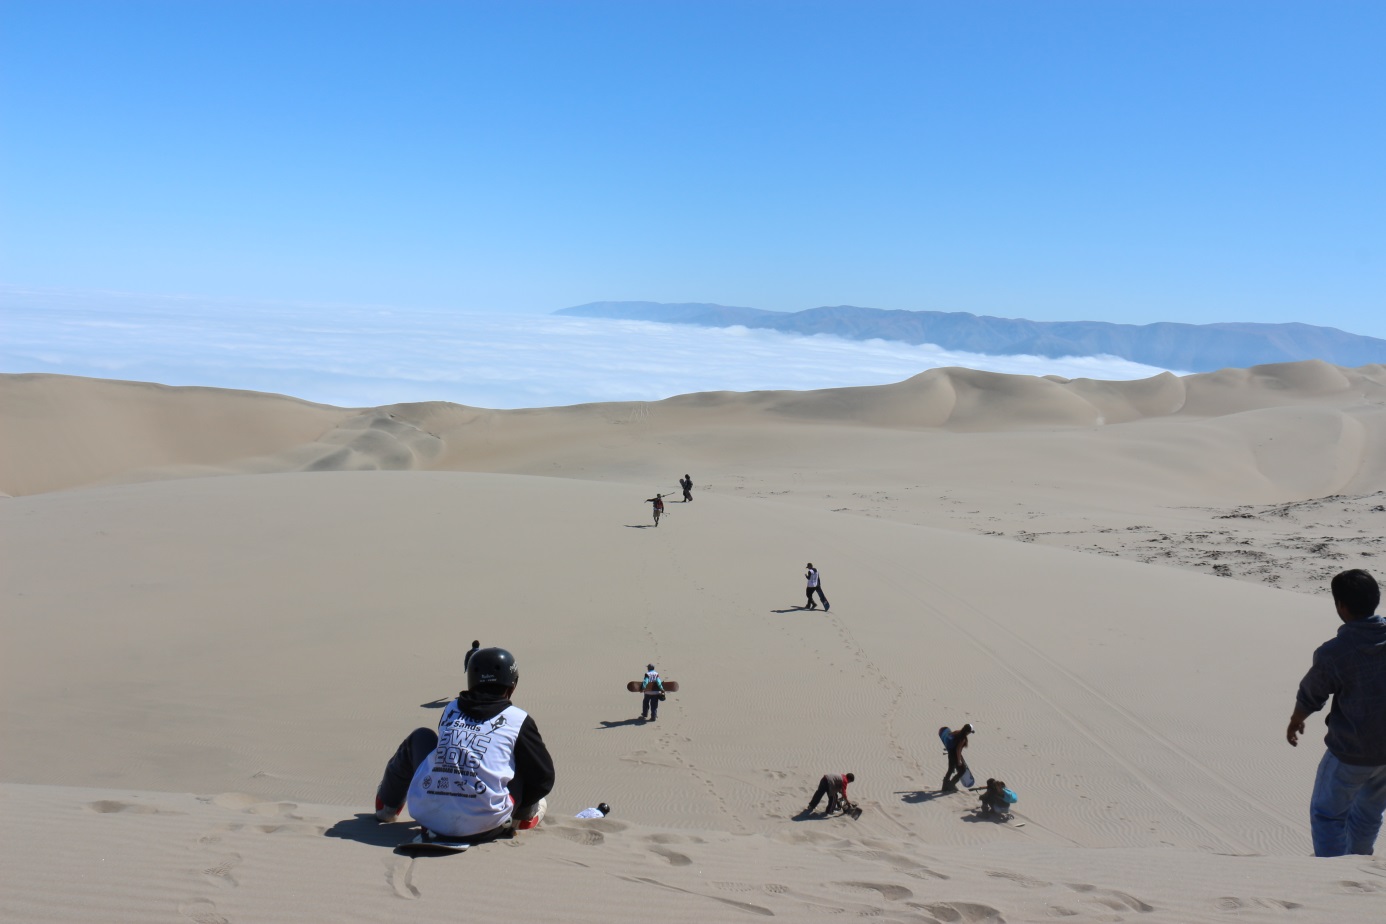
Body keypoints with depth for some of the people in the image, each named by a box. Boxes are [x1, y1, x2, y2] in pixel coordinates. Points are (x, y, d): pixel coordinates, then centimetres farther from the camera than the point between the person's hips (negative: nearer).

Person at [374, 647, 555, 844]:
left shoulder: (450, 709, 16)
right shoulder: (518, 720, 4)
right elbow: (544, 778, 7)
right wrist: (523, 811, 25)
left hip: (427, 815, 4)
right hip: (482, 826, -3)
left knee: (420, 737, 28)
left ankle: (387, 805, 44)